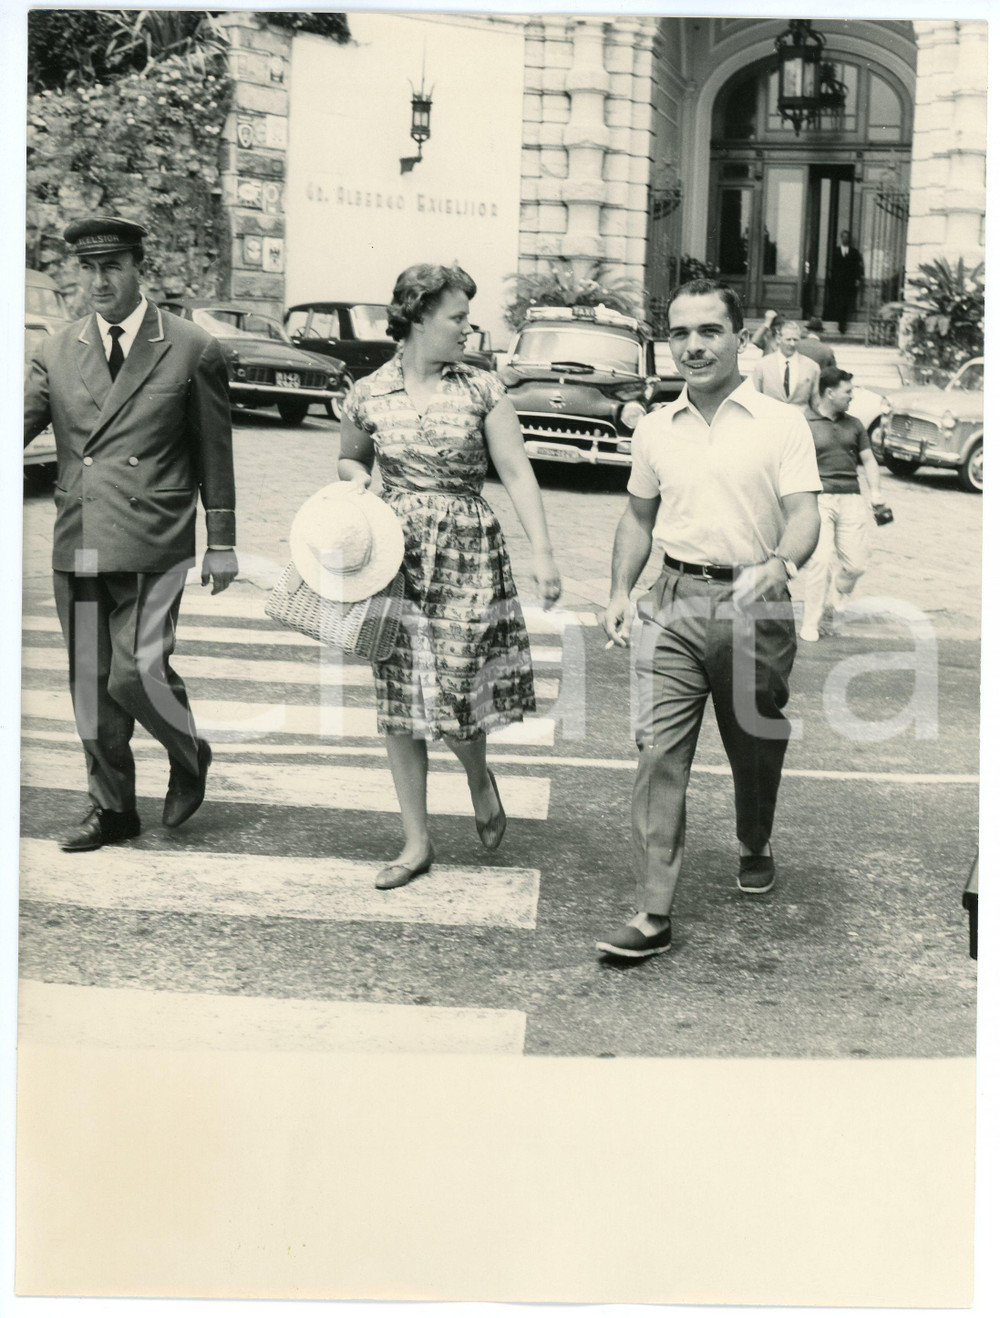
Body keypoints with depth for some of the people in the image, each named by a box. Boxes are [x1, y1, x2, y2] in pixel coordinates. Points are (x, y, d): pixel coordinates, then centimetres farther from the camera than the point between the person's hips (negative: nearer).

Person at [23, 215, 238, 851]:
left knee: (136, 673, -14)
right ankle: (113, 808, 25)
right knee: (90, 683, 9)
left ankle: (189, 757, 17)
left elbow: (215, 454, 5)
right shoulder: (56, 354, 10)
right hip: (78, 546, 4)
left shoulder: (193, 351, 1)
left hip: (154, 544, -4)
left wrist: (222, 542, 6)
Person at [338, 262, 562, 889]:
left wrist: (543, 551, -11)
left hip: (468, 555, -2)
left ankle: (480, 777, 29)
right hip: (396, 556, 2)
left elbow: (517, 471, -3)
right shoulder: (369, 395, 3)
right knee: (400, 702, 4)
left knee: (457, 694, -7)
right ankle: (417, 842, 17)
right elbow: (351, 460, 20)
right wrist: (359, 489, -3)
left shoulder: (483, 390, -1)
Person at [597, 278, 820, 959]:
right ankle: (653, 915, -7)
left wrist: (780, 563, -29)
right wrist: (621, 591, 7)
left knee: (756, 747, 13)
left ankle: (756, 849, 44)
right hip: (675, 603, 2)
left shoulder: (782, 424, -2)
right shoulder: (656, 429, 9)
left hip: (755, 606, -2)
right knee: (660, 753, -8)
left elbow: (805, 516, -8)